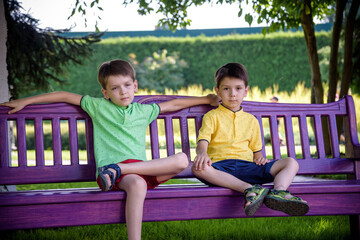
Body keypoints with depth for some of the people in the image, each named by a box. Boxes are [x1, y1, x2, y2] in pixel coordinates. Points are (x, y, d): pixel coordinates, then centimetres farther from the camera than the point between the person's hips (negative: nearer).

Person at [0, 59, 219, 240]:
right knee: (137, 184, -39)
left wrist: (207, 99, 34)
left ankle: (118, 170, -27)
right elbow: (65, 96, 19)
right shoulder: (98, 107, 15)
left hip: (142, 168, 4)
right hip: (109, 169, -4)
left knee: (182, 160, -23)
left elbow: (174, 104, 33)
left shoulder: (144, 111, 22)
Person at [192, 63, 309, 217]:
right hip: (220, 167, -3)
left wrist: (260, 158, 1)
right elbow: (203, 141, -2)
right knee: (198, 168, -38)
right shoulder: (212, 116, 14)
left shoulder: (251, 120, 26)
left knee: (291, 163, -13)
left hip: (247, 167, 4)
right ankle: (249, 190, -51)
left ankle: (278, 192, -47)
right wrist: (202, 153, -27)